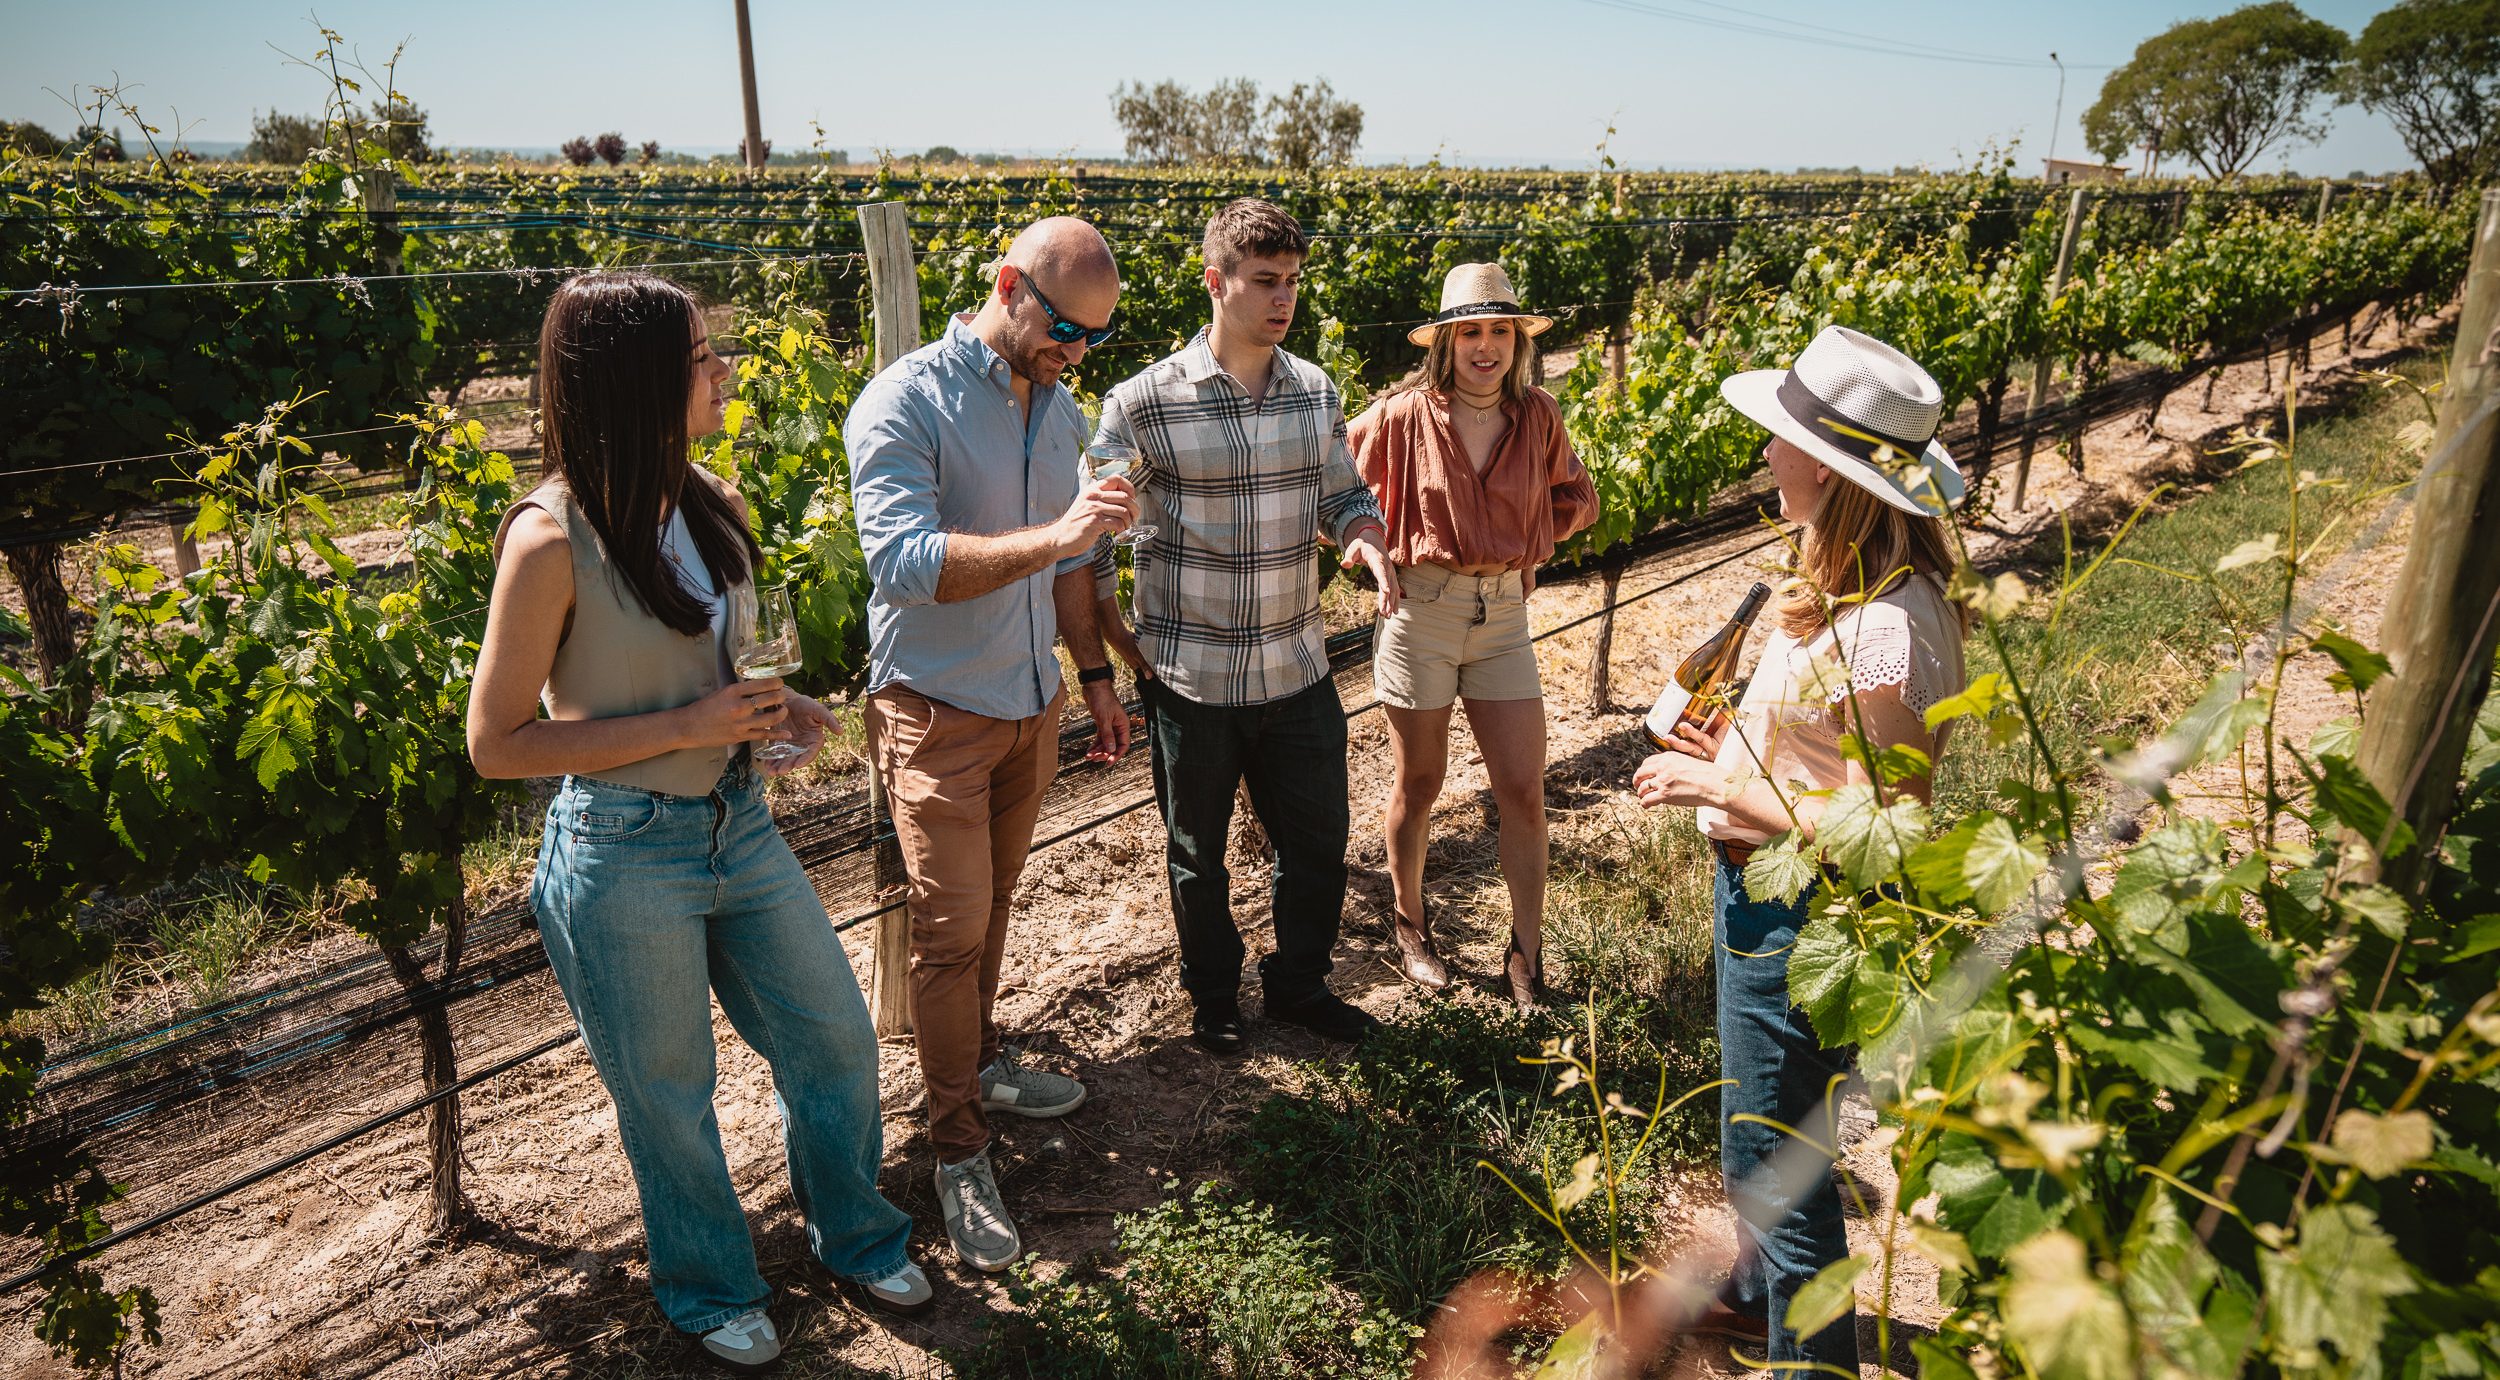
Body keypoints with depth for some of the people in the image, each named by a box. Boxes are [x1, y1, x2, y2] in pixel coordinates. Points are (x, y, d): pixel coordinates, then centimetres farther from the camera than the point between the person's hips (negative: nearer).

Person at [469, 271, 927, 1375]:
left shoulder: (712, 505, 1)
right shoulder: (552, 539, -20)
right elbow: (495, 743, -15)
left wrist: (778, 707, -4)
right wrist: (686, 727, -22)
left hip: (738, 824, 6)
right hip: (624, 859, -6)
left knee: (835, 1036, 16)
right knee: (669, 1093, 15)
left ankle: (853, 1234, 42)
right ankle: (708, 1289, 41)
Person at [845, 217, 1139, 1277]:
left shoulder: (1058, 409, 7)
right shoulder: (904, 404, -17)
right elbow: (902, 560, -29)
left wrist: (1095, 676, 17)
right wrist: (1053, 534, -37)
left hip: (1031, 704, 6)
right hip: (936, 711, -6)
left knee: (990, 902, 18)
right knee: (951, 928, -1)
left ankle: (980, 1061, 38)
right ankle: (959, 1150, 13)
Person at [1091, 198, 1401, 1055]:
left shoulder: (1316, 393, 2)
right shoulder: (1143, 405, -12)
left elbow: (1342, 495, 12)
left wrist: (1365, 537, -10)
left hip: (1298, 671, 4)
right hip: (1191, 679, -3)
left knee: (1318, 842, 15)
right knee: (1199, 855, 15)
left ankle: (1299, 985, 40)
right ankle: (1213, 998, 39)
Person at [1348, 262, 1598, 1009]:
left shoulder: (1538, 415, 2)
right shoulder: (1403, 415, -7)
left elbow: (1576, 497, 17)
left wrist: (1529, 543, 5)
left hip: (1504, 616, 3)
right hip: (1421, 610, -3)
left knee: (1523, 790, 1)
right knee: (1419, 782, 11)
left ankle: (1527, 957, 15)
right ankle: (1411, 926, 32)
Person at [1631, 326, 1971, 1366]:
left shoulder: (1887, 627, -30)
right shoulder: (1851, 585, 0)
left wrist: (1717, 786, -21)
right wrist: (1731, 754, 2)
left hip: (1798, 918, -10)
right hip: (1764, 893, 10)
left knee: (1770, 1151, 10)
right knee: (1763, 1128, 29)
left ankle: (1810, 1352, 34)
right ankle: (1757, 1293, 53)